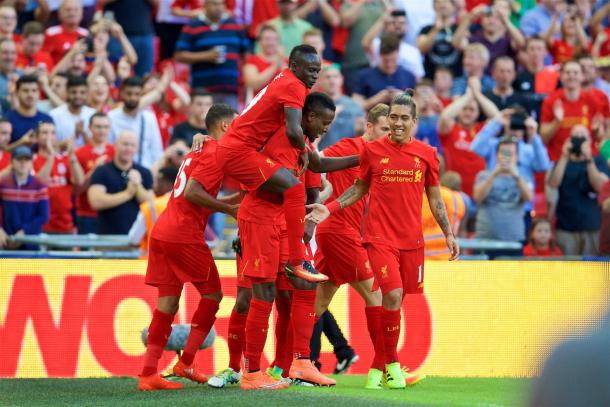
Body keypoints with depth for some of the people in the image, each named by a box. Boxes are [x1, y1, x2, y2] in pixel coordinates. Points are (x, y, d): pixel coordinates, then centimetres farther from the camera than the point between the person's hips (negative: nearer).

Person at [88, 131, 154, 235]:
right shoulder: (101, 172, 2)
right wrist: (128, 193, -10)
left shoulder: (144, 173, 11)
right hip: (108, 236, -2)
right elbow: (96, 202, -12)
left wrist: (138, 187, -11)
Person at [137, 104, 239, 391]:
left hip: (162, 231, 9)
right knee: (212, 295, 5)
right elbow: (192, 193, -19)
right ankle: (186, 363, 3)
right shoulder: (215, 153, -8)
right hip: (185, 236, -9)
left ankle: (148, 373, -1)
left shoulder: (197, 150, 22)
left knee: (167, 302, 6)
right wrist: (230, 209, -12)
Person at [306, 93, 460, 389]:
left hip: (412, 239, 3)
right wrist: (329, 208, 1)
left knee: (398, 299, 4)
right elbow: (360, 187, 13)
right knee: (393, 295, -17)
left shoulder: (426, 154, 5)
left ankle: (383, 360, 19)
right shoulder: (373, 150, 1)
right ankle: (392, 364, -6)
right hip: (380, 237, -3)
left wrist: (449, 234, 10)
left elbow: (434, 198, 14)